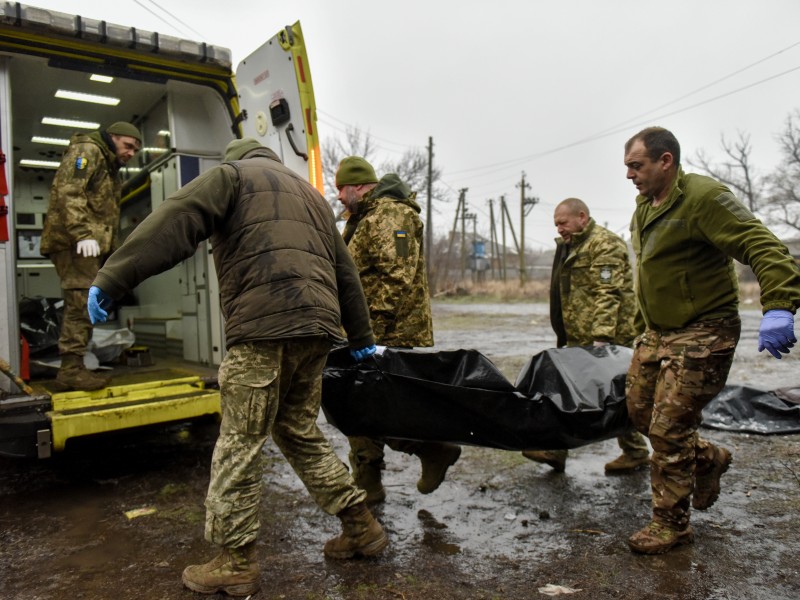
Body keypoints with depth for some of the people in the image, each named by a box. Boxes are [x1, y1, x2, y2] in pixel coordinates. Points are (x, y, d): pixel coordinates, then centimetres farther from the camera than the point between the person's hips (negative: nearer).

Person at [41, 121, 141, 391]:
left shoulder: (110, 167, 28)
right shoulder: (87, 151, -2)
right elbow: (69, 192, -17)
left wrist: (112, 249, 22)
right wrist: (82, 234, -26)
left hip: (91, 244, 10)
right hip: (73, 241, -10)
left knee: (82, 306, 8)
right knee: (82, 304, -14)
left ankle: (72, 366, 13)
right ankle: (71, 368, -11)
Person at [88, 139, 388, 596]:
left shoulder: (232, 175, 12)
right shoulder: (310, 193, 31)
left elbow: (171, 226, -5)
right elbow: (345, 272, 29)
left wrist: (110, 281, -6)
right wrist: (362, 340, 34)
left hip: (265, 327, -7)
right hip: (317, 327, 8)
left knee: (240, 445, 3)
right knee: (300, 431, 20)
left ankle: (237, 562, 13)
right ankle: (361, 527, 26)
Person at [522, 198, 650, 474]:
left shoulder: (605, 244, -12)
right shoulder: (571, 246, 19)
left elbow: (608, 294, -23)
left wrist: (601, 337, -30)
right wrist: (564, 334, 22)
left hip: (605, 337, -9)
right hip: (579, 337, 10)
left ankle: (636, 452, 18)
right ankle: (557, 449, 13)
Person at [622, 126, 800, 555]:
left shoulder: (703, 197, -18)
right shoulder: (644, 208, 11)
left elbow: (761, 246, -26)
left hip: (702, 334, -9)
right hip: (657, 331, 9)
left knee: (668, 430, -6)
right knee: (639, 411, 15)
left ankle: (670, 525, 13)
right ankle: (708, 459, 38)